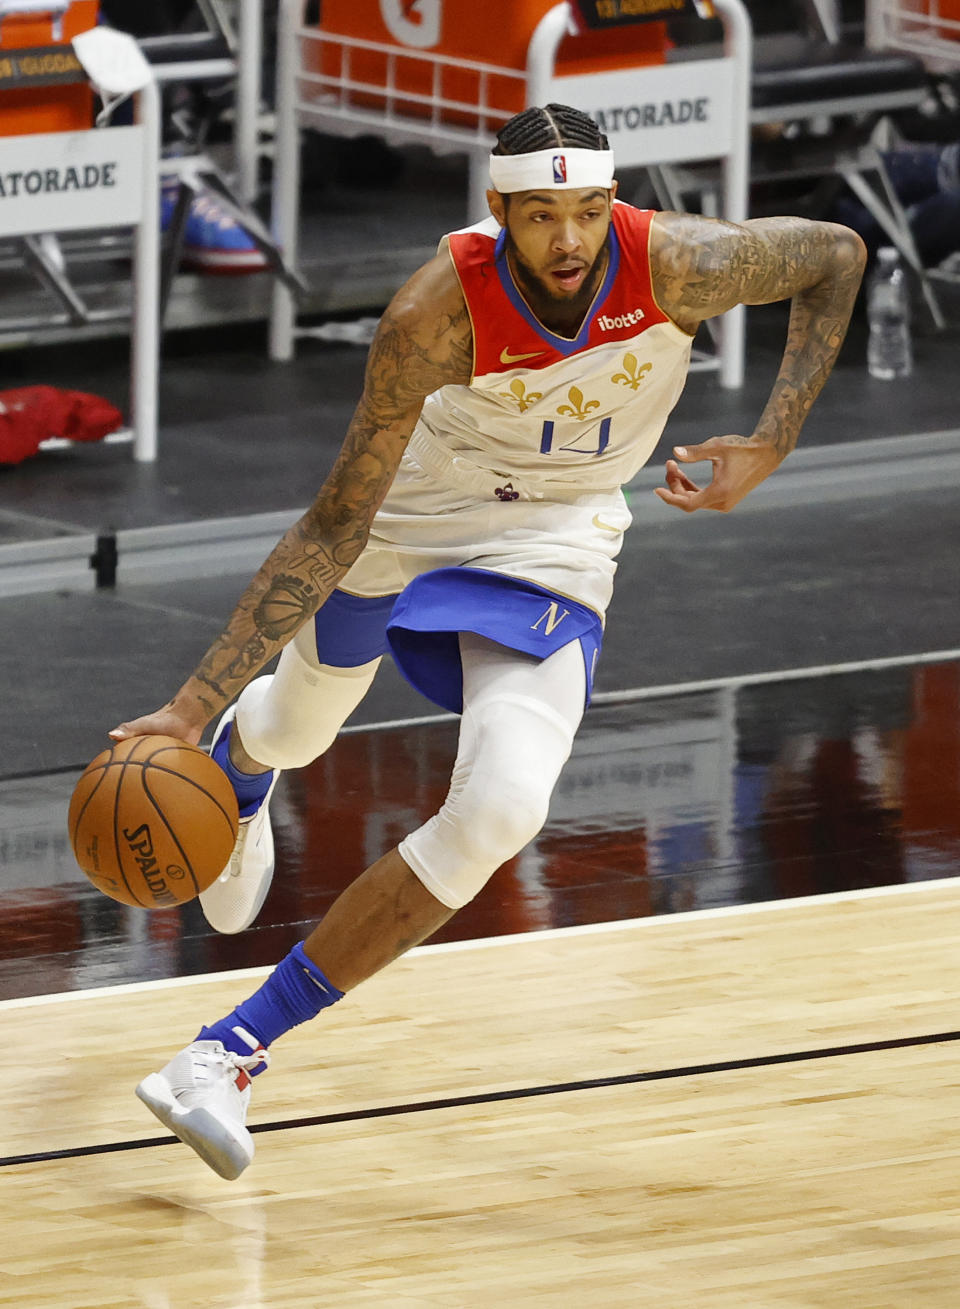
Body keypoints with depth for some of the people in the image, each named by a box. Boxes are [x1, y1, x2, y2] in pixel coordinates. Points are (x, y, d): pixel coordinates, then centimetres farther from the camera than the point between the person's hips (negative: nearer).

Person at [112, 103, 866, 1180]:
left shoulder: (675, 264, -29)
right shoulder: (437, 312, -34)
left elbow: (837, 257, -7)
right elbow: (333, 531, -30)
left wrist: (768, 449, -15)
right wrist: (193, 705, -36)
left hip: (552, 555, 0)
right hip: (400, 524, 0)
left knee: (498, 814, -23)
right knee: (293, 730, 26)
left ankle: (233, 1051, -14)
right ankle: (236, 776, 70)